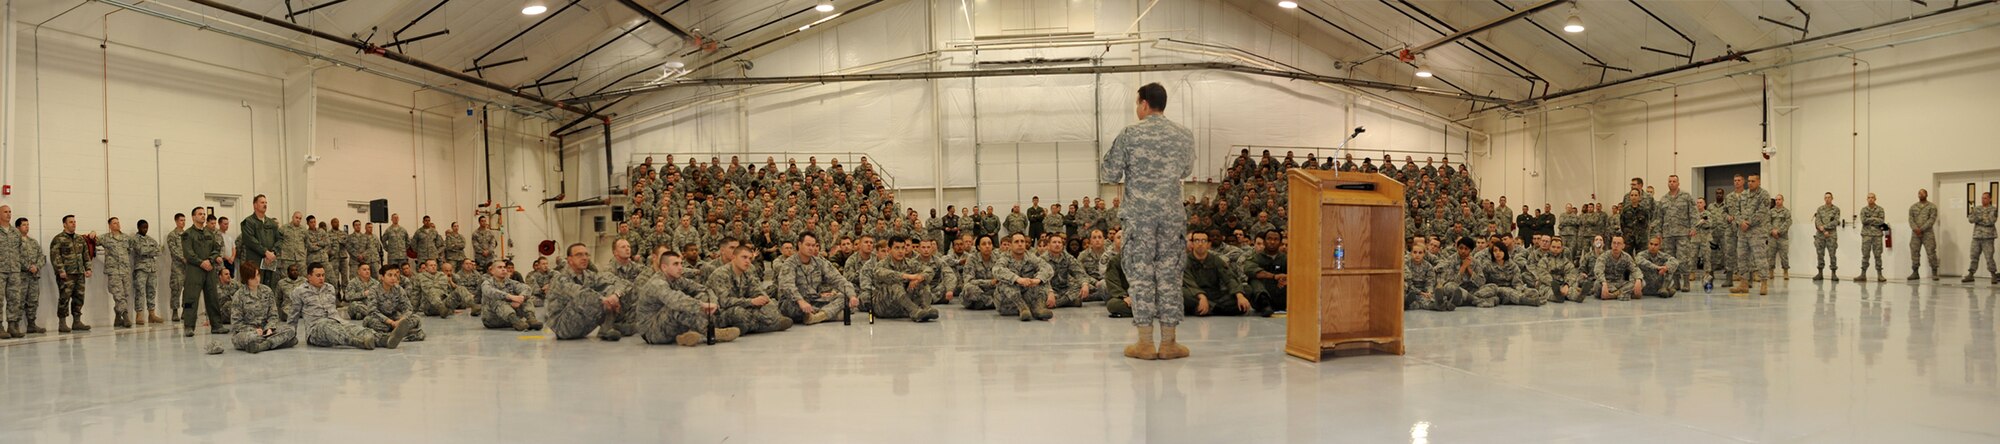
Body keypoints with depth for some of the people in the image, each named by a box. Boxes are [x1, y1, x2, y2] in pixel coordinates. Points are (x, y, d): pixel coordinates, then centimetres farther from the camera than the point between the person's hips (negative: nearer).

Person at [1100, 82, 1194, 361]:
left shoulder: (1129, 135, -5)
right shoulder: (1184, 136, 5)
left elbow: (1109, 175, -3)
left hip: (1138, 214, -2)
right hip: (1172, 213, 2)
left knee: (1141, 275, 3)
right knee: (1169, 275, 6)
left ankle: (1145, 343, 5)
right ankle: (1168, 342, 9)